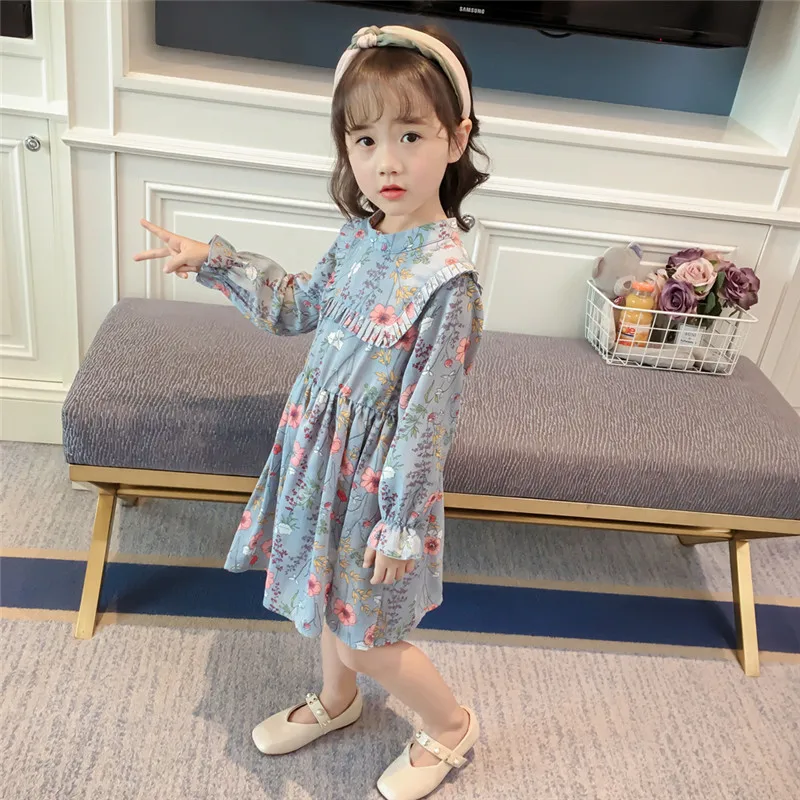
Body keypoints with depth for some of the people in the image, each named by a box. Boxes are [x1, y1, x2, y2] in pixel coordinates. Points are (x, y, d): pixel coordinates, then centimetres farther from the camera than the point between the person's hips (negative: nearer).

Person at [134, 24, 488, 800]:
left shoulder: (446, 278, -27)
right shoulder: (360, 234, -3)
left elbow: (426, 414, -22)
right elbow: (299, 306, 14)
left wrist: (401, 521, -15)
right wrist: (213, 261, 10)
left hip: (377, 475, -7)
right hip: (323, 452, 7)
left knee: (361, 634, 10)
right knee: (329, 595, 26)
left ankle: (451, 725, 38)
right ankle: (335, 701, 55)